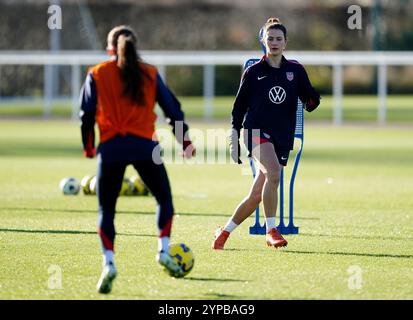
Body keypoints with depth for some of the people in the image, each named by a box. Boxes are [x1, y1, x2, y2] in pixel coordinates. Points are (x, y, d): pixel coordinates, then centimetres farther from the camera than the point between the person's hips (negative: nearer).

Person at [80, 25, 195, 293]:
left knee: (106, 209, 7)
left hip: (111, 148, 0)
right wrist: (185, 142, 20)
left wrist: (88, 147, 18)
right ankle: (164, 250, 1)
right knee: (164, 198, 18)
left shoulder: (97, 74, 8)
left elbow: (86, 114, 6)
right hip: (144, 146, 0)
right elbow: (172, 108, 10)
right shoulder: (149, 73, 10)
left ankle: (109, 262, -11)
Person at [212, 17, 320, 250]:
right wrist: (234, 137, 3)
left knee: (257, 196, 4)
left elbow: (309, 99, 9)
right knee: (273, 172, -31)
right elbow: (239, 106, 9)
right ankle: (271, 231, -27)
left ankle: (224, 232, 24)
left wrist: (312, 100, -15)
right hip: (257, 131, -3)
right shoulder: (253, 72, 5)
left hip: (283, 137, 3)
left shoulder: (296, 70, 9)